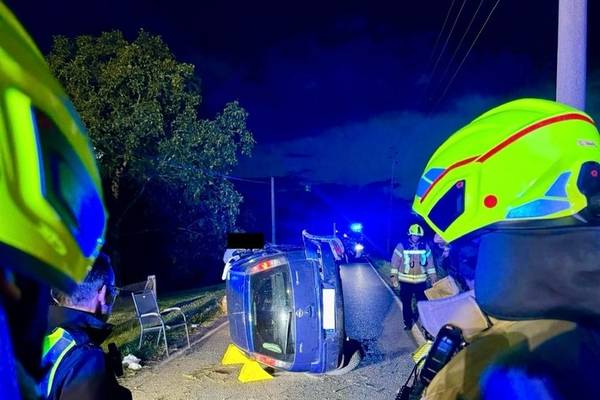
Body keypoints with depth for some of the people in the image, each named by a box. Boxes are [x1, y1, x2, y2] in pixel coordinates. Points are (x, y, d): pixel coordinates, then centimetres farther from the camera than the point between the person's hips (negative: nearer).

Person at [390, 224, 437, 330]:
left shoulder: (425, 246, 2)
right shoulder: (401, 246, -6)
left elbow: (429, 262, 9)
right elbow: (395, 262, -4)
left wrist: (433, 277, 8)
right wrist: (394, 276, -6)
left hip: (421, 281, 2)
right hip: (405, 281, -2)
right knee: (406, 303, 8)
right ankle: (408, 323, 22)